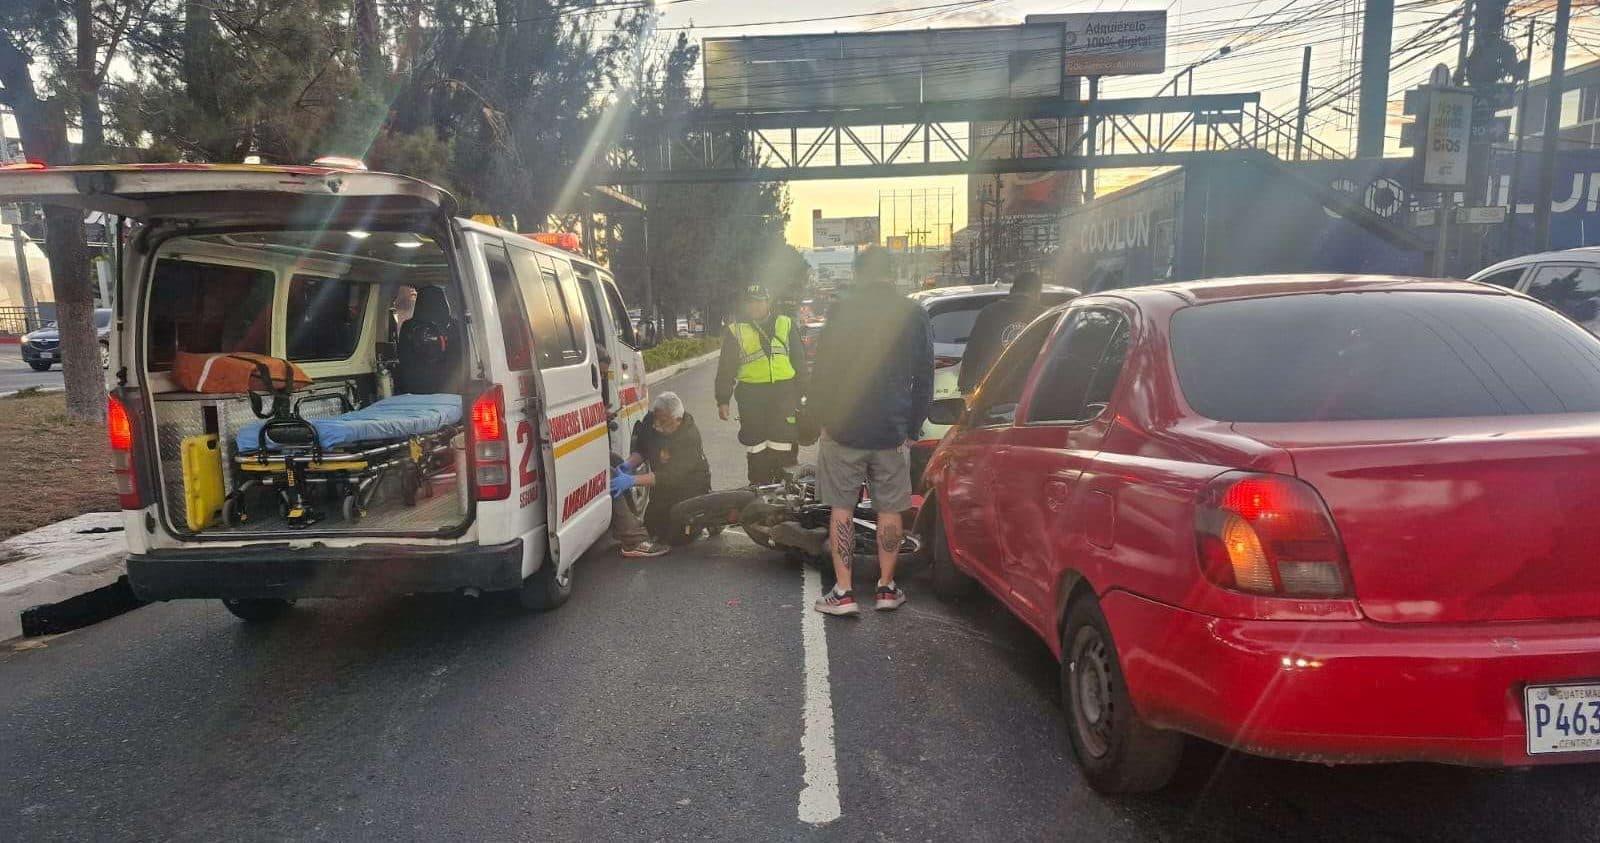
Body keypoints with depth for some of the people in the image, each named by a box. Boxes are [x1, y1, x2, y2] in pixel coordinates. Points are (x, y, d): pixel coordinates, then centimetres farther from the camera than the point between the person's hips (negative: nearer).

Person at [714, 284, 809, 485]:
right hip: (751, 395, 0)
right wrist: (723, 400, 3)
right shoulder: (735, 331, 7)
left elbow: (799, 361, 11)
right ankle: (759, 487, 16)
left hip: (784, 393, 0)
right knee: (755, 445, 6)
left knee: (784, 444, -1)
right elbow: (725, 368, 8)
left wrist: (802, 392, 5)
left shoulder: (787, 325, 9)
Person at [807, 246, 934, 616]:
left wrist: (818, 412, 8)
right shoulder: (915, 315, 3)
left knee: (842, 507, 7)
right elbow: (924, 379, 7)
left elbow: (822, 369, -5)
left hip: (844, 428, -2)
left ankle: (843, 592, 7)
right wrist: (912, 428, 14)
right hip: (893, 432, 2)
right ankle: (886, 587, 19)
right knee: (890, 509, 13)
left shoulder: (842, 310, -7)